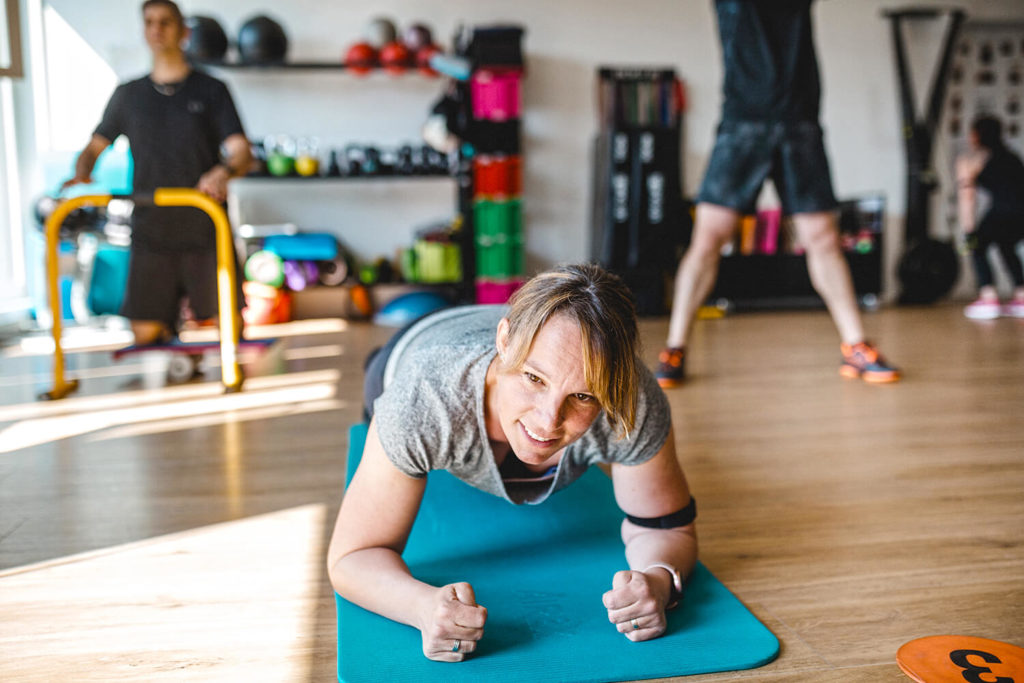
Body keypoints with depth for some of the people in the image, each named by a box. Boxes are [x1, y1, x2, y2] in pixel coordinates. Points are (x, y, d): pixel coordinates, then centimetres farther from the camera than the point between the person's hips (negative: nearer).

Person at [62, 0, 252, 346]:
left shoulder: (211, 90, 5)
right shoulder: (129, 94, 13)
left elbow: (242, 151, -7)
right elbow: (95, 146, 16)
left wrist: (223, 172, -30)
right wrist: (82, 172, -8)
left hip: (205, 230, -2)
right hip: (151, 232, 2)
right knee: (145, 333, -2)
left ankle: (197, 314, 34)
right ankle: (172, 316, 32)